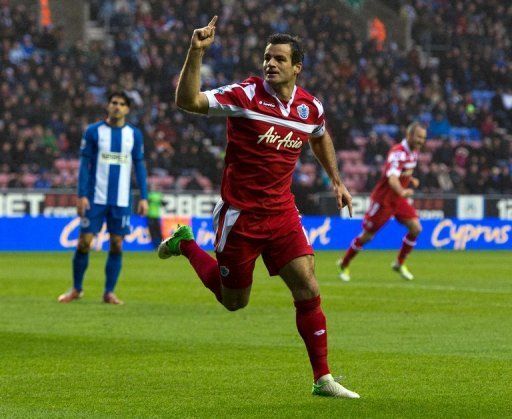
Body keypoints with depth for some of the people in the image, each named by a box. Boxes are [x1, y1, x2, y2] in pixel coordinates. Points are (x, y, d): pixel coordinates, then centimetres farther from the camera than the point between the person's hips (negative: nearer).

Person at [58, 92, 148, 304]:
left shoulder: (134, 135, 7)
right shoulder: (93, 131, 1)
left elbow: (140, 166, 10)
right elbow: (84, 164, 0)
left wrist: (143, 197, 2)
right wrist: (82, 195, -8)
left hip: (121, 200, 2)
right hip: (95, 198, -2)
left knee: (116, 245, 0)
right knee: (84, 242, -3)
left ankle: (109, 292, 8)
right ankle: (76, 289, 11)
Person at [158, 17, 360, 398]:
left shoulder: (311, 107, 1)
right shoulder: (245, 95, -14)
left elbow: (320, 137, 26)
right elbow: (188, 101, -26)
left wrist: (336, 180, 23)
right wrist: (196, 53, -36)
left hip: (282, 213, 4)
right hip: (239, 214, -4)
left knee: (308, 289, -8)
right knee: (234, 301, 10)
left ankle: (323, 379, 0)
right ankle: (185, 244, 36)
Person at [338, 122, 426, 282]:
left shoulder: (414, 151, 3)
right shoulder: (397, 152, -26)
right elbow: (392, 178, -42)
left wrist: (411, 180, 10)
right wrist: (402, 191, -59)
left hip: (398, 199, 8)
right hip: (383, 199, -8)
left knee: (416, 228, -8)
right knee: (367, 235, 1)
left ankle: (399, 264, 8)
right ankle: (344, 264, 21)